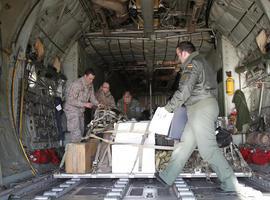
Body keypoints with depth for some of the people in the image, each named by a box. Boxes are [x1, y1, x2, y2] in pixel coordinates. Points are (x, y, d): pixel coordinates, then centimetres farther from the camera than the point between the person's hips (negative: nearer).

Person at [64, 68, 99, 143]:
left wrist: (97, 104, -5)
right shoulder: (77, 84, -22)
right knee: (76, 134, -14)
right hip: (72, 110, -9)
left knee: (81, 132, 14)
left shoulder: (90, 85, 3)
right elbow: (71, 100, -23)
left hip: (81, 111, 9)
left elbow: (92, 97, 13)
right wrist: (84, 104, -26)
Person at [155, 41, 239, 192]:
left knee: (208, 148, -8)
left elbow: (184, 91, -15)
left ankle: (230, 184, -1)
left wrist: (168, 108, -6)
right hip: (199, 110, 10)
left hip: (202, 107, -10)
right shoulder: (202, 62, 25)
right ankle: (167, 177, 15)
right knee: (185, 144, 9)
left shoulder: (192, 63, -7)